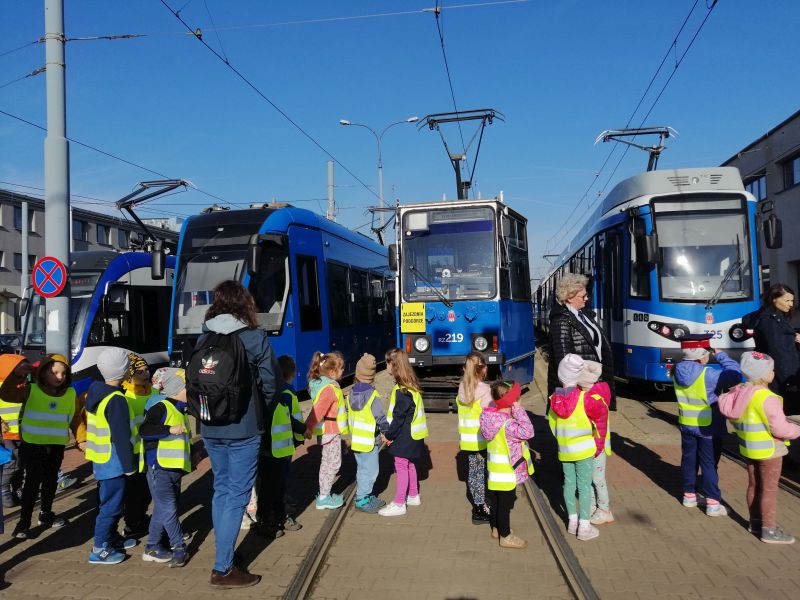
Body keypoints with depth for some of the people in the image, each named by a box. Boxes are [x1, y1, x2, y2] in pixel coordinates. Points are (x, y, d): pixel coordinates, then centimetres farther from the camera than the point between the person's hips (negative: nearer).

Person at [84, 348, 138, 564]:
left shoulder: (96, 392, 6)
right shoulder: (116, 400, -23)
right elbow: (121, 437, -22)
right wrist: (129, 465, -14)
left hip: (101, 459, 9)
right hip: (112, 462, -9)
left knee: (110, 501, 22)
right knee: (111, 504, 1)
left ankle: (112, 537, 35)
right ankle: (100, 549, 8)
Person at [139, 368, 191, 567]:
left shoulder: (180, 412, 18)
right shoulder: (161, 408, -12)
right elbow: (144, 430, -26)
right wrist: (170, 429, -30)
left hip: (174, 469, 10)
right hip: (159, 467, -10)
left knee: (162, 509, 14)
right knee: (168, 509, -8)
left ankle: (152, 548, 22)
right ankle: (180, 548, 0)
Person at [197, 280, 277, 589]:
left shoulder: (203, 340, 2)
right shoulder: (255, 338, -10)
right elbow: (269, 384, -6)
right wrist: (256, 411, 11)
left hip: (210, 428, 5)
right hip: (243, 428, -5)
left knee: (221, 489, 19)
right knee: (237, 494, 1)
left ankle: (224, 554, 28)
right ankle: (222, 569, 3)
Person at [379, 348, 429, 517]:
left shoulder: (402, 390, -23)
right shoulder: (410, 385, 7)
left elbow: (399, 416, -22)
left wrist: (388, 435, -11)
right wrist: (391, 433, 13)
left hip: (405, 435, -9)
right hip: (412, 434, 9)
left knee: (401, 466, -2)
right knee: (409, 465, 20)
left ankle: (399, 504, 5)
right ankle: (413, 496, 33)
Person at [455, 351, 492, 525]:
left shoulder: (462, 388, 3)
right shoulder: (484, 389, -15)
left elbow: (462, 412, 7)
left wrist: (461, 438, 13)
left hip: (466, 439, 6)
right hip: (481, 440, -6)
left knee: (472, 472, 14)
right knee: (481, 473, 3)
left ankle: (477, 505, 25)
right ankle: (480, 511, 9)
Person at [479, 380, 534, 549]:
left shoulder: (493, 416, -2)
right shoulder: (507, 423, -30)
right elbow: (527, 432, -33)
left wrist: (514, 411, -1)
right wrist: (518, 410, -29)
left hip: (495, 471, 9)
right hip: (507, 472, -9)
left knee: (495, 500, 22)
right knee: (505, 504, 5)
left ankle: (496, 528, 38)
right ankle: (505, 536, 17)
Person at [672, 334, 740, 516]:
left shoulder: (678, 371, -7)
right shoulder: (708, 374, -25)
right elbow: (734, 372, -20)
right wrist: (720, 355, -9)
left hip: (686, 425, 5)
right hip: (708, 427, -5)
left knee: (689, 460, 17)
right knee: (709, 464, 4)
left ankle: (689, 495, 28)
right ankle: (713, 503, 10)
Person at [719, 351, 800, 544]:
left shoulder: (740, 392, -2)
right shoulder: (767, 398, -26)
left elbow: (734, 418, 9)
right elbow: (780, 428, -22)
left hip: (748, 448, 8)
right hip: (768, 449, -7)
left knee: (754, 485, 19)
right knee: (769, 489, 4)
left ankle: (755, 522, 32)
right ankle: (769, 530, 13)